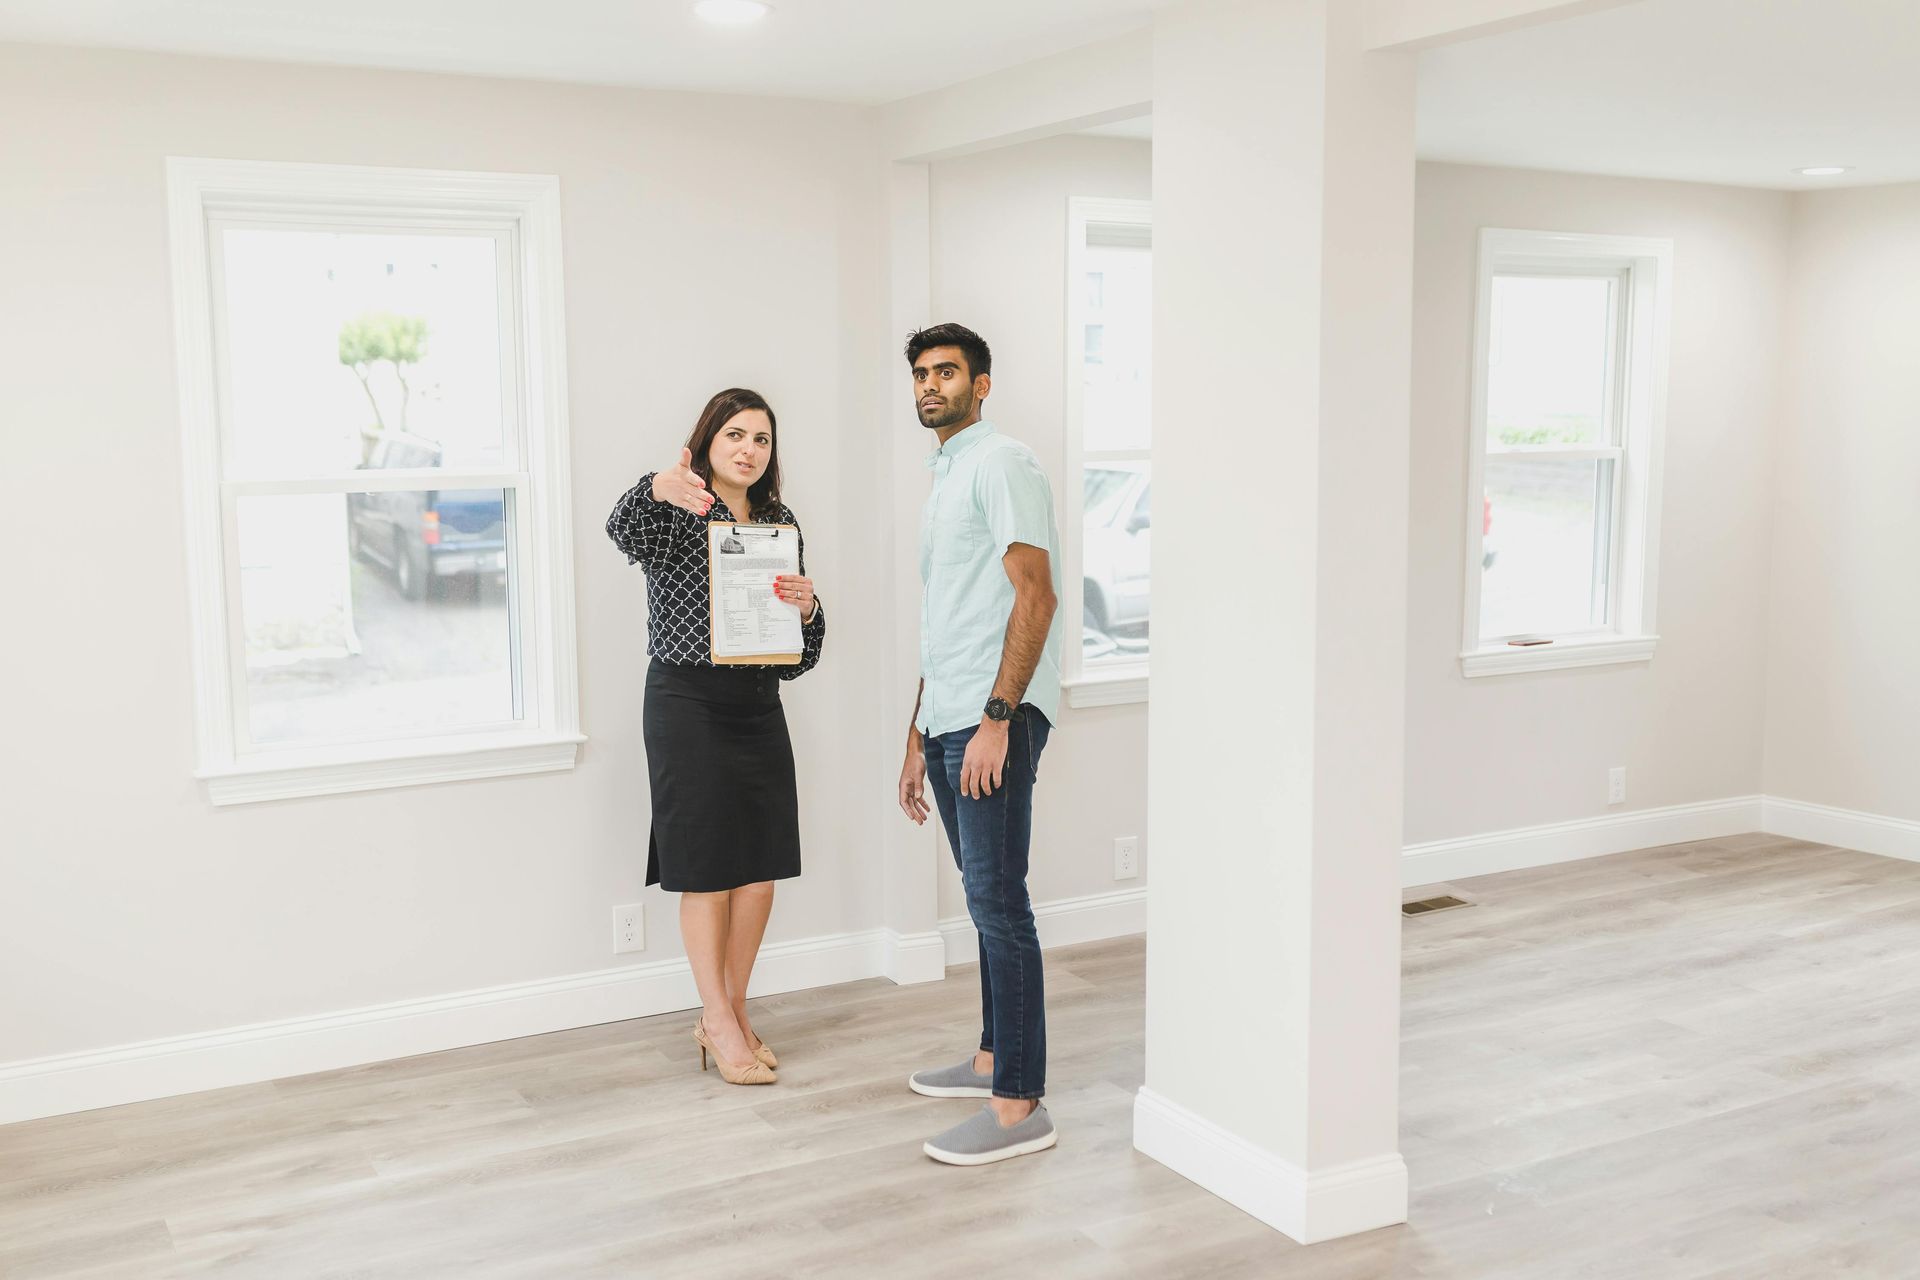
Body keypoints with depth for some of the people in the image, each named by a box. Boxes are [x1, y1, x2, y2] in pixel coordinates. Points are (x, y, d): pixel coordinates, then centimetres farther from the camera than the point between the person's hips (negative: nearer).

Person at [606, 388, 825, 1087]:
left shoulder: (781, 525, 12)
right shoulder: (678, 513, -4)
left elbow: (802, 652, 13)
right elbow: (623, 530, -31)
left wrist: (807, 608, -10)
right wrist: (658, 488, -52)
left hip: (758, 706, 6)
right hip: (687, 705, -6)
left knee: (762, 867, 7)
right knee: (708, 871, 0)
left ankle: (731, 1013, 23)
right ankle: (719, 1021, 13)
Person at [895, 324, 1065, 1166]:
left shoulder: (1002, 464, -6)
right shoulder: (944, 481, 23)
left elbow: (1035, 594, -16)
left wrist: (997, 717, -22)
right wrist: (918, 739, 23)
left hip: (996, 718, -9)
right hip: (947, 721, 9)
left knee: (997, 901, -10)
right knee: (985, 900, 15)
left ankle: (1018, 1104, -7)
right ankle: (995, 1056, 25)